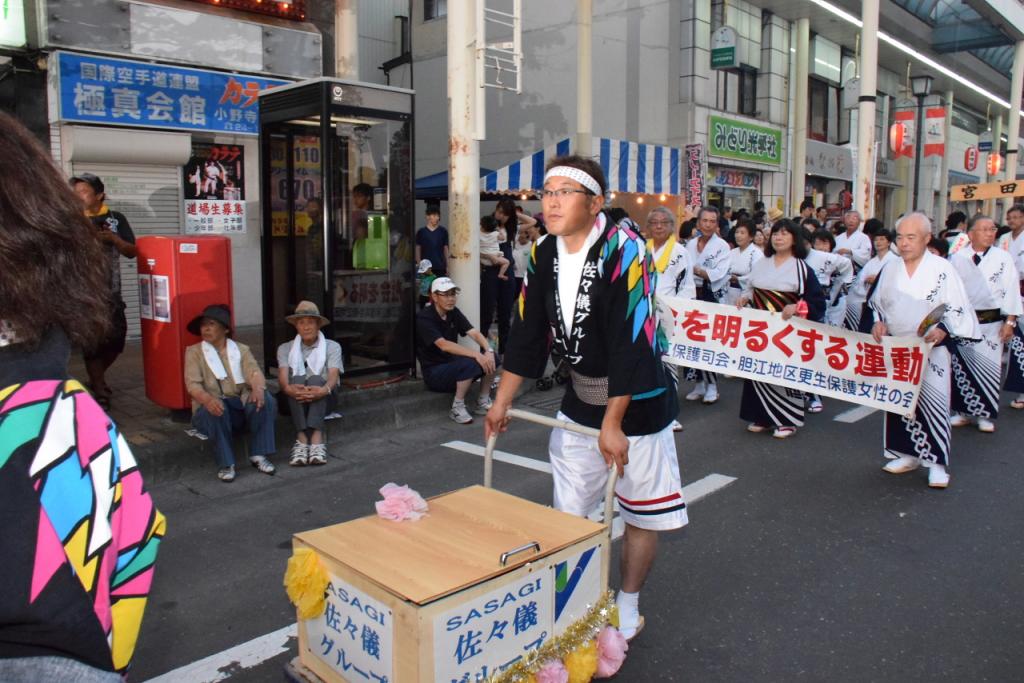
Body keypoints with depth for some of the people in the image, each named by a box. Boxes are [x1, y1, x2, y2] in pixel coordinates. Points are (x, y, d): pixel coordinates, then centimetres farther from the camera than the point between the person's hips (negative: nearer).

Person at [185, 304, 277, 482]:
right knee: (216, 410, -37)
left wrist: (258, 388, -30)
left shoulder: (242, 350, 15)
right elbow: (192, 384, -6)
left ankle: (259, 455, -18)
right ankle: (225, 464, -24)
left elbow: (254, 372, -3)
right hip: (212, 407, -2)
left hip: (241, 405, 2)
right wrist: (208, 399, -31)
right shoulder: (194, 352, 9)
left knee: (266, 400, -28)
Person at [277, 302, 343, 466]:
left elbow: (333, 375, -7)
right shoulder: (285, 348, 14)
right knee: (297, 379, -30)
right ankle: (302, 439, -46)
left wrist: (324, 389, -32)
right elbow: (282, 375, -4)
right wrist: (288, 388, -30)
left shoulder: (332, 346, 10)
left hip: (322, 399, -1)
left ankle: (309, 439, -49)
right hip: (295, 400, 1)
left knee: (316, 380, -32)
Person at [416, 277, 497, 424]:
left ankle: (483, 402, 1)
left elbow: (475, 333, -6)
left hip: (453, 365, 7)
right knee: (471, 363, -32)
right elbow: (444, 345, -30)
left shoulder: (454, 313, 5)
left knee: (492, 357, -12)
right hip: (434, 372, -7)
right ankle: (457, 408, -15)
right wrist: (476, 354, -39)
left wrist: (488, 350, -27)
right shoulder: (424, 318, -17)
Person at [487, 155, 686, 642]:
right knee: (566, 514, 14)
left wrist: (613, 424, -26)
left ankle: (627, 607, 30)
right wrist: (502, 402, 5)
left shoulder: (624, 250, -23)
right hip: (579, 400, 6)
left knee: (641, 511, 9)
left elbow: (631, 342, -27)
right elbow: (528, 331, 4)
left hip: (636, 401, -6)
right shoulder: (545, 255, -3)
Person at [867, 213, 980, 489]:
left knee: (932, 402, -6)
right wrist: (878, 322, -3)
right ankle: (908, 454, 22)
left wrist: (943, 329, -23)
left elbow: (958, 309, -7)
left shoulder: (942, 269, -7)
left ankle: (937, 462, 3)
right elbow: (876, 304, 16)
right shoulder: (890, 270, 6)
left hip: (930, 350, -4)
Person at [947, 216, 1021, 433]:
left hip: (991, 322, -1)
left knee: (989, 368, 1)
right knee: (962, 366, 7)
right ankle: (963, 411, 19)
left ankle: (985, 414, 13)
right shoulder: (957, 259, 1)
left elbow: (1011, 290, 1)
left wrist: (1010, 321, -3)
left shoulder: (1003, 258, 0)